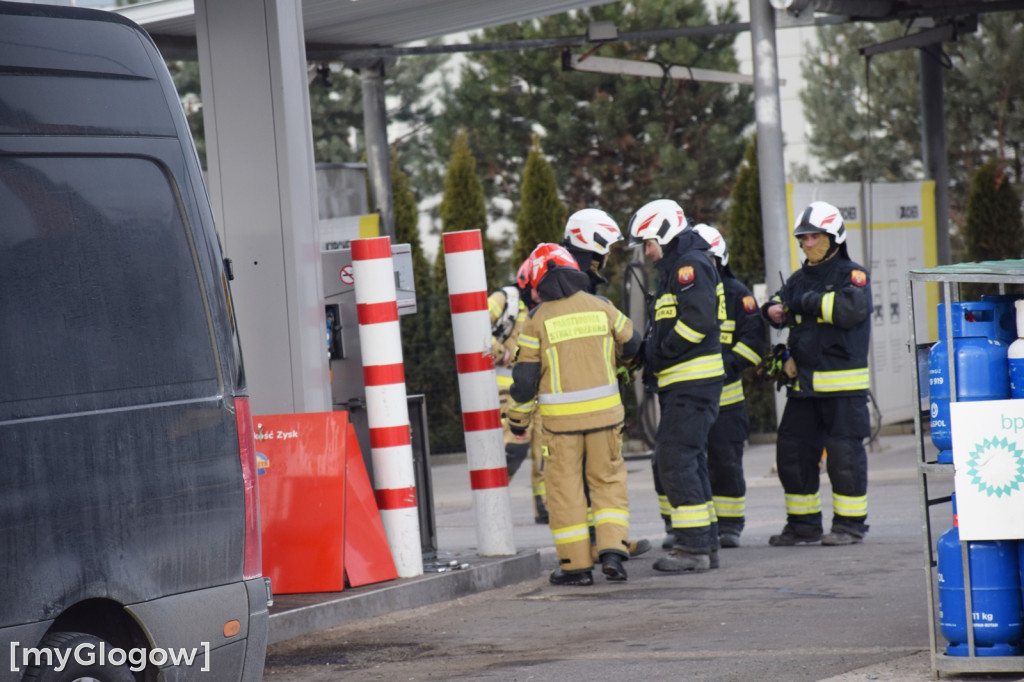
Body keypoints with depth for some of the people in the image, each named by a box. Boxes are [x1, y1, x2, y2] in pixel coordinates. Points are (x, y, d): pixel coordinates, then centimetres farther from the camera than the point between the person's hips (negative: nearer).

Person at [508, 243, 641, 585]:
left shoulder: (537, 320, -5)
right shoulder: (601, 307, 3)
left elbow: (525, 375, -4)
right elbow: (630, 343, 18)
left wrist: (518, 416, 10)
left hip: (561, 417, -2)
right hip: (604, 412, 2)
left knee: (565, 486, 6)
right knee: (608, 480, 13)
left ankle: (576, 564, 6)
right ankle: (612, 550, -1)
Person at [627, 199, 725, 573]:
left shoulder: (691, 265, -10)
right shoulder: (674, 269, 22)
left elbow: (698, 320, -22)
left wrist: (657, 353, -15)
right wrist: (650, 353, 9)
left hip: (694, 381, -11)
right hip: (680, 384, 11)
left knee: (676, 459, -12)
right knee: (682, 461, 13)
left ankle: (694, 546, -11)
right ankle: (705, 542, 18)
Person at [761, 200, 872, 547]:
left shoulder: (851, 274, -4)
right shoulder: (799, 279, 17)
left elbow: (852, 308, -21)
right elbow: (780, 304, 16)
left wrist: (808, 303, -14)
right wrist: (774, 309, -8)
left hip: (843, 384, -7)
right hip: (803, 383, 7)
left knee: (844, 453, -5)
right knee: (792, 452, 7)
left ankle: (850, 524, 5)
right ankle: (803, 523, 17)